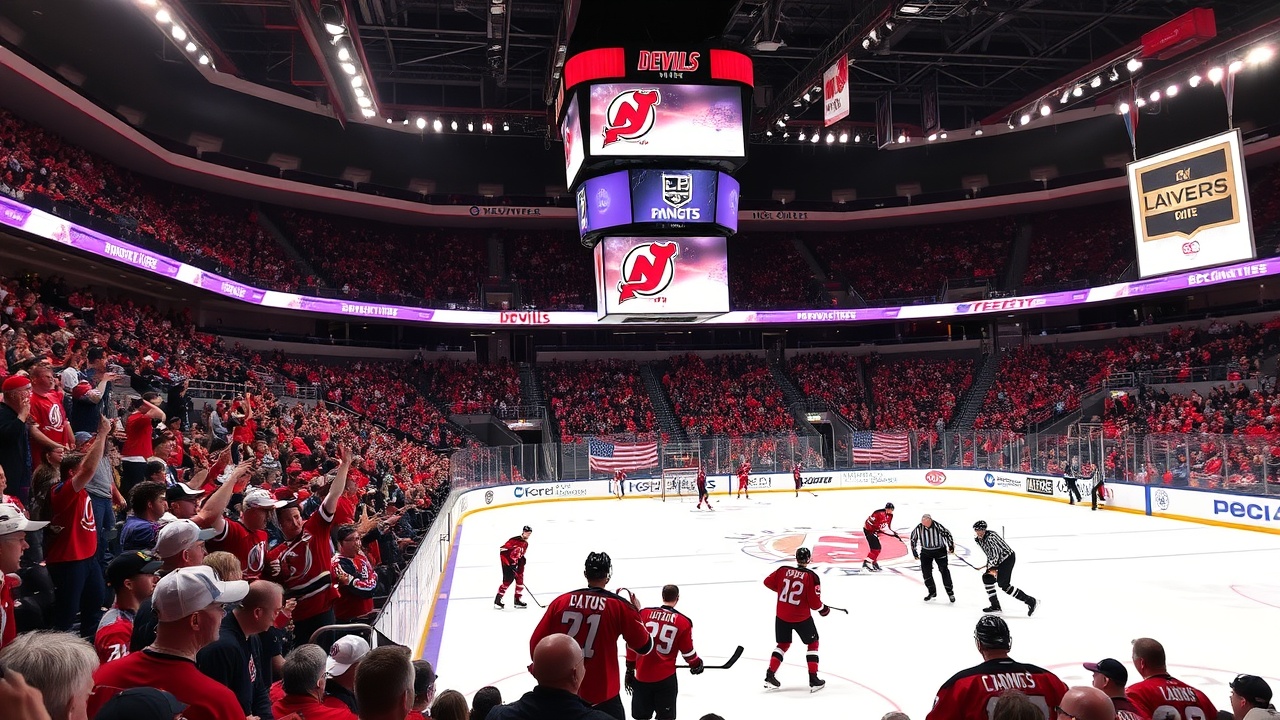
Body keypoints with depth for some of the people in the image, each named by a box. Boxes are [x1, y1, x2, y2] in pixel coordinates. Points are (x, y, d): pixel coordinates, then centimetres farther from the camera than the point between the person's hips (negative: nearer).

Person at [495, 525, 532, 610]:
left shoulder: (526, 544, 10)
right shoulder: (515, 540, -17)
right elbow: (502, 550, -19)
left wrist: (521, 568, 10)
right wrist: (507, 562, -21)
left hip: (515, 564, 8)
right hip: (507, 562, -8)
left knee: (520, 579, 5)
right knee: (507, 581, -14)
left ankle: (517, 600, 16)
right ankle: (497, 600, -6)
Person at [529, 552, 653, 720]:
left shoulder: (560, 602, -2)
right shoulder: (620, 606, -9)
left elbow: (536, 644, 0)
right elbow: (645, 647, -4)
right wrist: (636, 612, 11)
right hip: (603, 695, -2)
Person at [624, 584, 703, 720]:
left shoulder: (644, 613, -1)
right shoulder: (684, 622, -4)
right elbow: (687, 651, 4)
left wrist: (630, 669, 14)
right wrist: (697, 664, 25)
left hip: (641, 676, 2)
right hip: (665, 678, -2)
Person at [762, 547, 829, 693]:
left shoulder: (783, 571, -5)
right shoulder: (812, 577, -15)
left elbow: (768, 582, 8)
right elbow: (814, 603, -13)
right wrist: (823, 608, 8)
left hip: (782, 616, 4)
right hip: (802, 618, -4)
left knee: (783, 644, 21)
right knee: (812, 643, 18)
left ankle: (770, 676, 16)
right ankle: (813, 680, 15)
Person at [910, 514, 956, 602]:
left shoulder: (937, 526, -24)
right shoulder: (919, 528, -15)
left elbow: (947, 533, -9)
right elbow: (913, 537, 1)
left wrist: (951, 546, -7)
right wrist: (914, 551, 5)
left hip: (939, 550, -3)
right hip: (926, 552, 3)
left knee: (944, 570, -5)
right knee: (926, 571, 1)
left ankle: (950, 592, 8)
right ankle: (932, 592, 17)